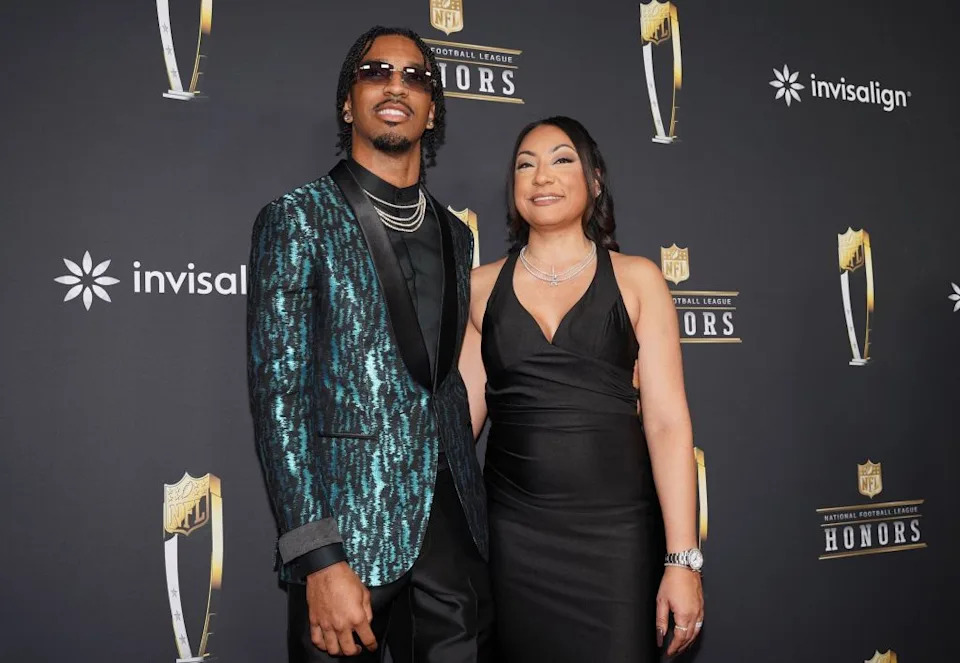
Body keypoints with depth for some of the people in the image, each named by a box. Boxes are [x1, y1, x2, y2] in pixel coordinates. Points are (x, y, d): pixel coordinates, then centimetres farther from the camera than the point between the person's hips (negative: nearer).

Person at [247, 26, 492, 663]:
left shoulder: (455, 233, 12)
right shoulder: (299, 219, -5)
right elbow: (277, 390, -12)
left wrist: (472, 509, 12)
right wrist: (319, 559, -18)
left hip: (452, 524, 5)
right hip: (349, 526, -5)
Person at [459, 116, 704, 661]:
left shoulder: (636, 279, 1)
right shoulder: (483, 286, 6)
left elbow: (668, 422, -4)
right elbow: (461, 412, 5)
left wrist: (683, 558, -9)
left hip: (616, 529, -1)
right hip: (515, 534, 2)